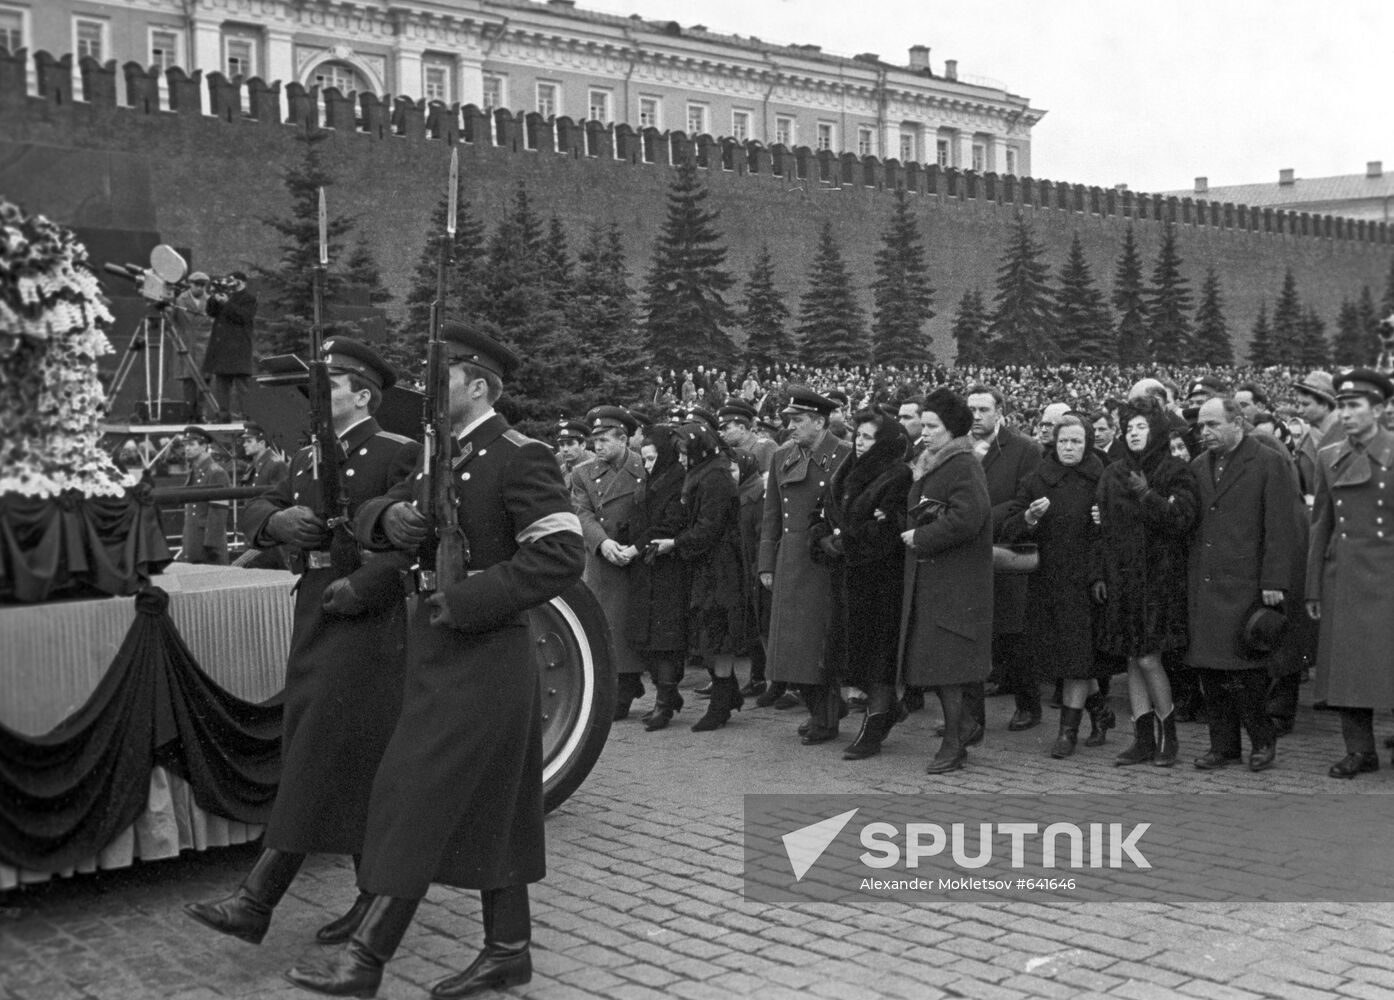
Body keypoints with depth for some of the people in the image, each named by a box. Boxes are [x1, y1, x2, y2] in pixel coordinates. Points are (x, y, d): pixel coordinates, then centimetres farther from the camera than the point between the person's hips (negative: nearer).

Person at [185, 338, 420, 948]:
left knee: (326, 754, -8)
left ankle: (256, 902, -9)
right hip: (314, 617, 9)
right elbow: (254, 512, 16)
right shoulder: (308, 458, 17)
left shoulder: (397, 455, -8)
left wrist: (362, 585, -22)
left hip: (366, 620, -9)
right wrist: (277, 519, -7)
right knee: (306, 751, 10)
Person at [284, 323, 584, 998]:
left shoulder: (520, 458, -13)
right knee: (486, 808, 13)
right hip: (442, 654, 9)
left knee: (419, 797, -5)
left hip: (482, 657, -9)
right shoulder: (442, 456, 13)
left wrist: (466, 600, -22)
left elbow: (563, 556, -21)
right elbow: (366, 520, 11)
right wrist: (389, 517, -14)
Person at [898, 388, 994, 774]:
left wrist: (921, 537, -16)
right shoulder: (928, 466, 15)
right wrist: (913, 529, 5)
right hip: (927, 579, 9)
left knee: (944, 663, -5)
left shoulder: (964, 467, -14)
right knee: (931, 659, 11)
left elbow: (965, 519, -25)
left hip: (955, 580, -9)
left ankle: (954, 745, 5)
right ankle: (965, 725, 25)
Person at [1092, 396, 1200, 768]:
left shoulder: (1176, 473, -2)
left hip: (1159, 577, -5)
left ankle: (1168, 734, 8)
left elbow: (1183, 521, -14)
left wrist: (1147, 496, -21)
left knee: (1148, 659, -9)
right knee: (1133, 660, 6)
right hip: (1120, 577, 5)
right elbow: (1103, 528, 13)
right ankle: (1144, 738, 12)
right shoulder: (1112, 475, 13)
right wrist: (1098, 575, 8)